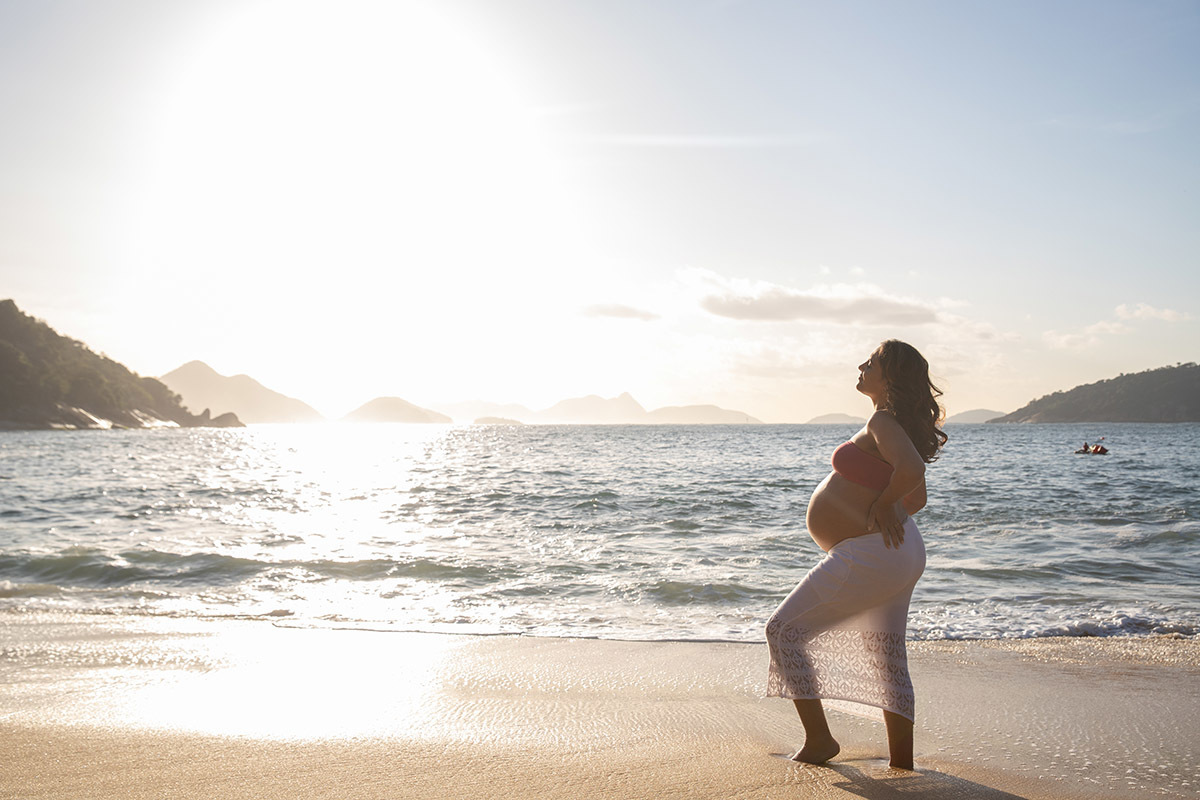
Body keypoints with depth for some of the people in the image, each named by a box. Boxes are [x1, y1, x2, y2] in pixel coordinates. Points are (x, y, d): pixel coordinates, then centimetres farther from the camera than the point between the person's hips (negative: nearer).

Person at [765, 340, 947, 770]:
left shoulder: (883, 421, -16)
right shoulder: (902, 423, 13)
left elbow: (911, 470, -35)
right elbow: (917, 499, 21)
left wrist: (881, 503, -18)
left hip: (868, 556, -10)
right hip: (901, 555, 10)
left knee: (784, 630, 0)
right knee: (887, 660, 14)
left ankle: (818, 739, 5)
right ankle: (902, 763, 19)